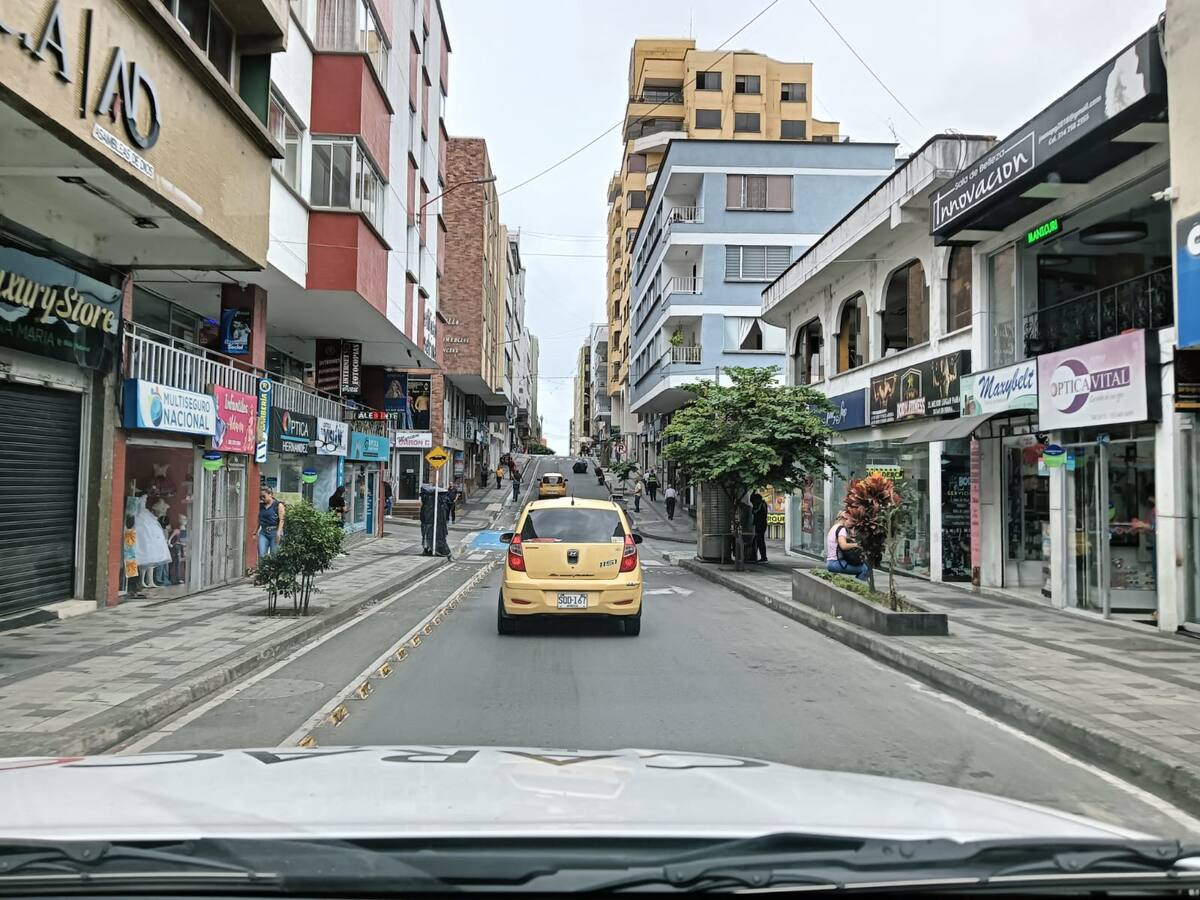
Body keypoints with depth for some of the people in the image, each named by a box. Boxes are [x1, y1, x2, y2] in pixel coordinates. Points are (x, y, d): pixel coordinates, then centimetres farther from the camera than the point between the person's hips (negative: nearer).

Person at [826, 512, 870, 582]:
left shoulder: (834, 527, 19)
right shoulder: (841, 529, -10)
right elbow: (843, 546, -25)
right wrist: (856, 544, -11)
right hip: (835, 562, -10)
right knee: (865, 568, -14)